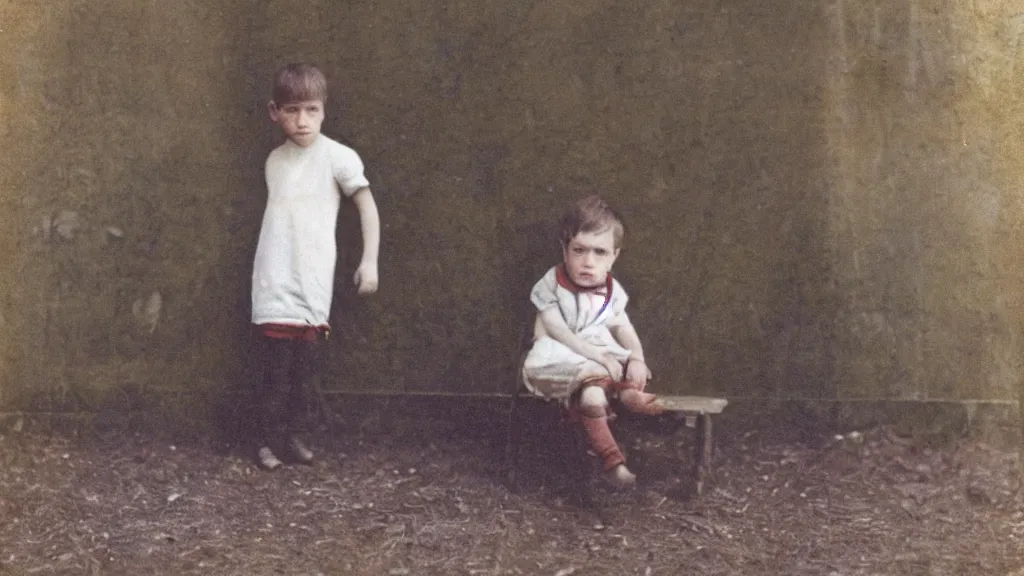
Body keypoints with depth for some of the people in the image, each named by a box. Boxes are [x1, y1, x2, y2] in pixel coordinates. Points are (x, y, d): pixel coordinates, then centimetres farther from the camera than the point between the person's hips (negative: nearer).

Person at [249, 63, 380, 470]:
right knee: (274, 371, 1)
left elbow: (367, 206, 0)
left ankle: (290, 434, 22)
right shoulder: (275, 160, 7)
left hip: (313, 285, -1)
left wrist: (370, 261, -5)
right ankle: (267, 440, 12)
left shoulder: (337, 157, -4)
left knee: (302, 370, 7)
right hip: (275, 285, 1)